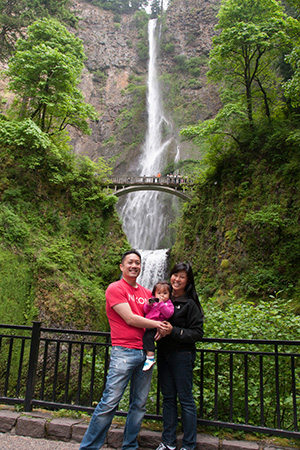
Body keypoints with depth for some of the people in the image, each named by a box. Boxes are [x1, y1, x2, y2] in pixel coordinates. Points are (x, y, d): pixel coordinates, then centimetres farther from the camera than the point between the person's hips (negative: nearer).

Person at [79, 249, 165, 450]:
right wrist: (158, 324, -6)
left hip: (145, 353, 6)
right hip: (124, 352, -6)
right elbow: (130, 319, -11)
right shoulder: (115, 288, -3)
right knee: (110, 403, -4)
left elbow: (157, 314, 21)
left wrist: (162, 329, -2)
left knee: (139, 405, 11)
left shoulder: (146, 293, 16)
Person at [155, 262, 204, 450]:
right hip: (163, 354, 6)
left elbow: (198, 333, -12)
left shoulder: (190, 304, -10)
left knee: (185, 399, 4)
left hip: (182, 355, -5)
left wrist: (173, 331, -22)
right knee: (168, 398, 14)